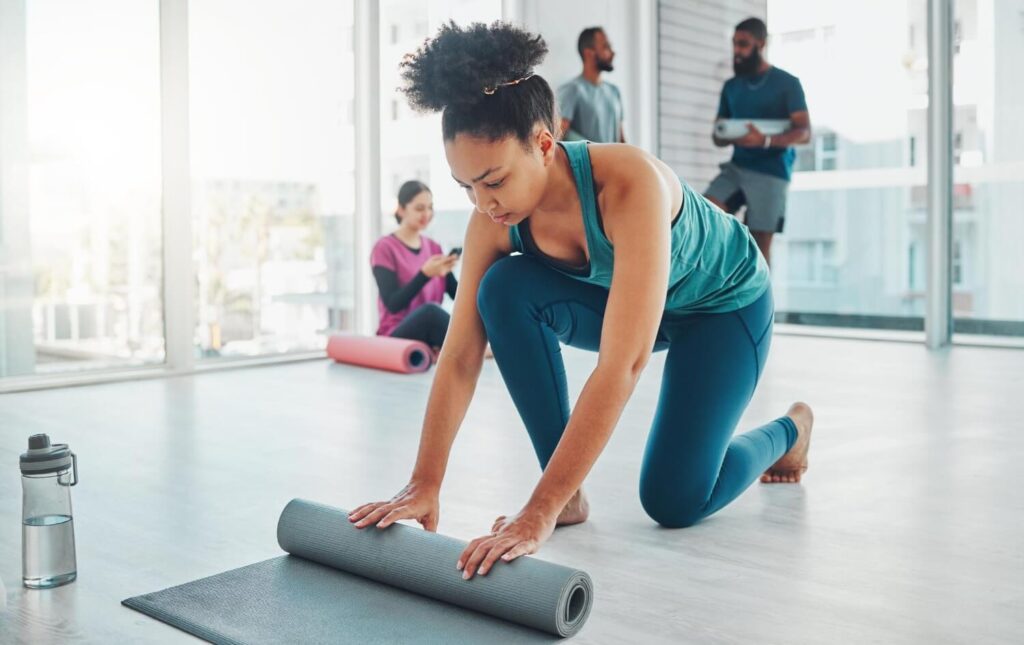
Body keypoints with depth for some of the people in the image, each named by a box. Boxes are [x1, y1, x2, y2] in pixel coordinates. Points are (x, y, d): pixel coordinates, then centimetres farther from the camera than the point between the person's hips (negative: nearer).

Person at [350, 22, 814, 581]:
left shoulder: (631, 184, -41)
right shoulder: (493, 220, -24)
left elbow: (621, 366, -48)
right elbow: (460, 357, -21)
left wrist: (539, 514, -51)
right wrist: (424, 486, -27)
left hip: (724, 301, -4)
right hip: (622, 298, 5)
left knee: (674, 501, -13)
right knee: (505, 288, -25)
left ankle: (788, 429, 20)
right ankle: (567, 492, -12)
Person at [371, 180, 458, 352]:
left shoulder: (434, 247, 14)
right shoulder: (385, 248, -3)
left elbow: (457, 293, 5)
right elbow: (393, 303, -14)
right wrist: (425, 274, -26)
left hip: (431, 337, 4)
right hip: (396, 337, -4)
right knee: (430, 310, -36)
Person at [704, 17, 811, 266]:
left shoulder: (787, 83, -2)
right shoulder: (731, 86, 13)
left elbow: (804, 132, -10)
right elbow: (718, 136, 15)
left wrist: (765, 140, -27)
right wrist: (727, 136, -12)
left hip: (771, 173, -5)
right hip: (736, 167, 5)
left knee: (760, 245, -5)